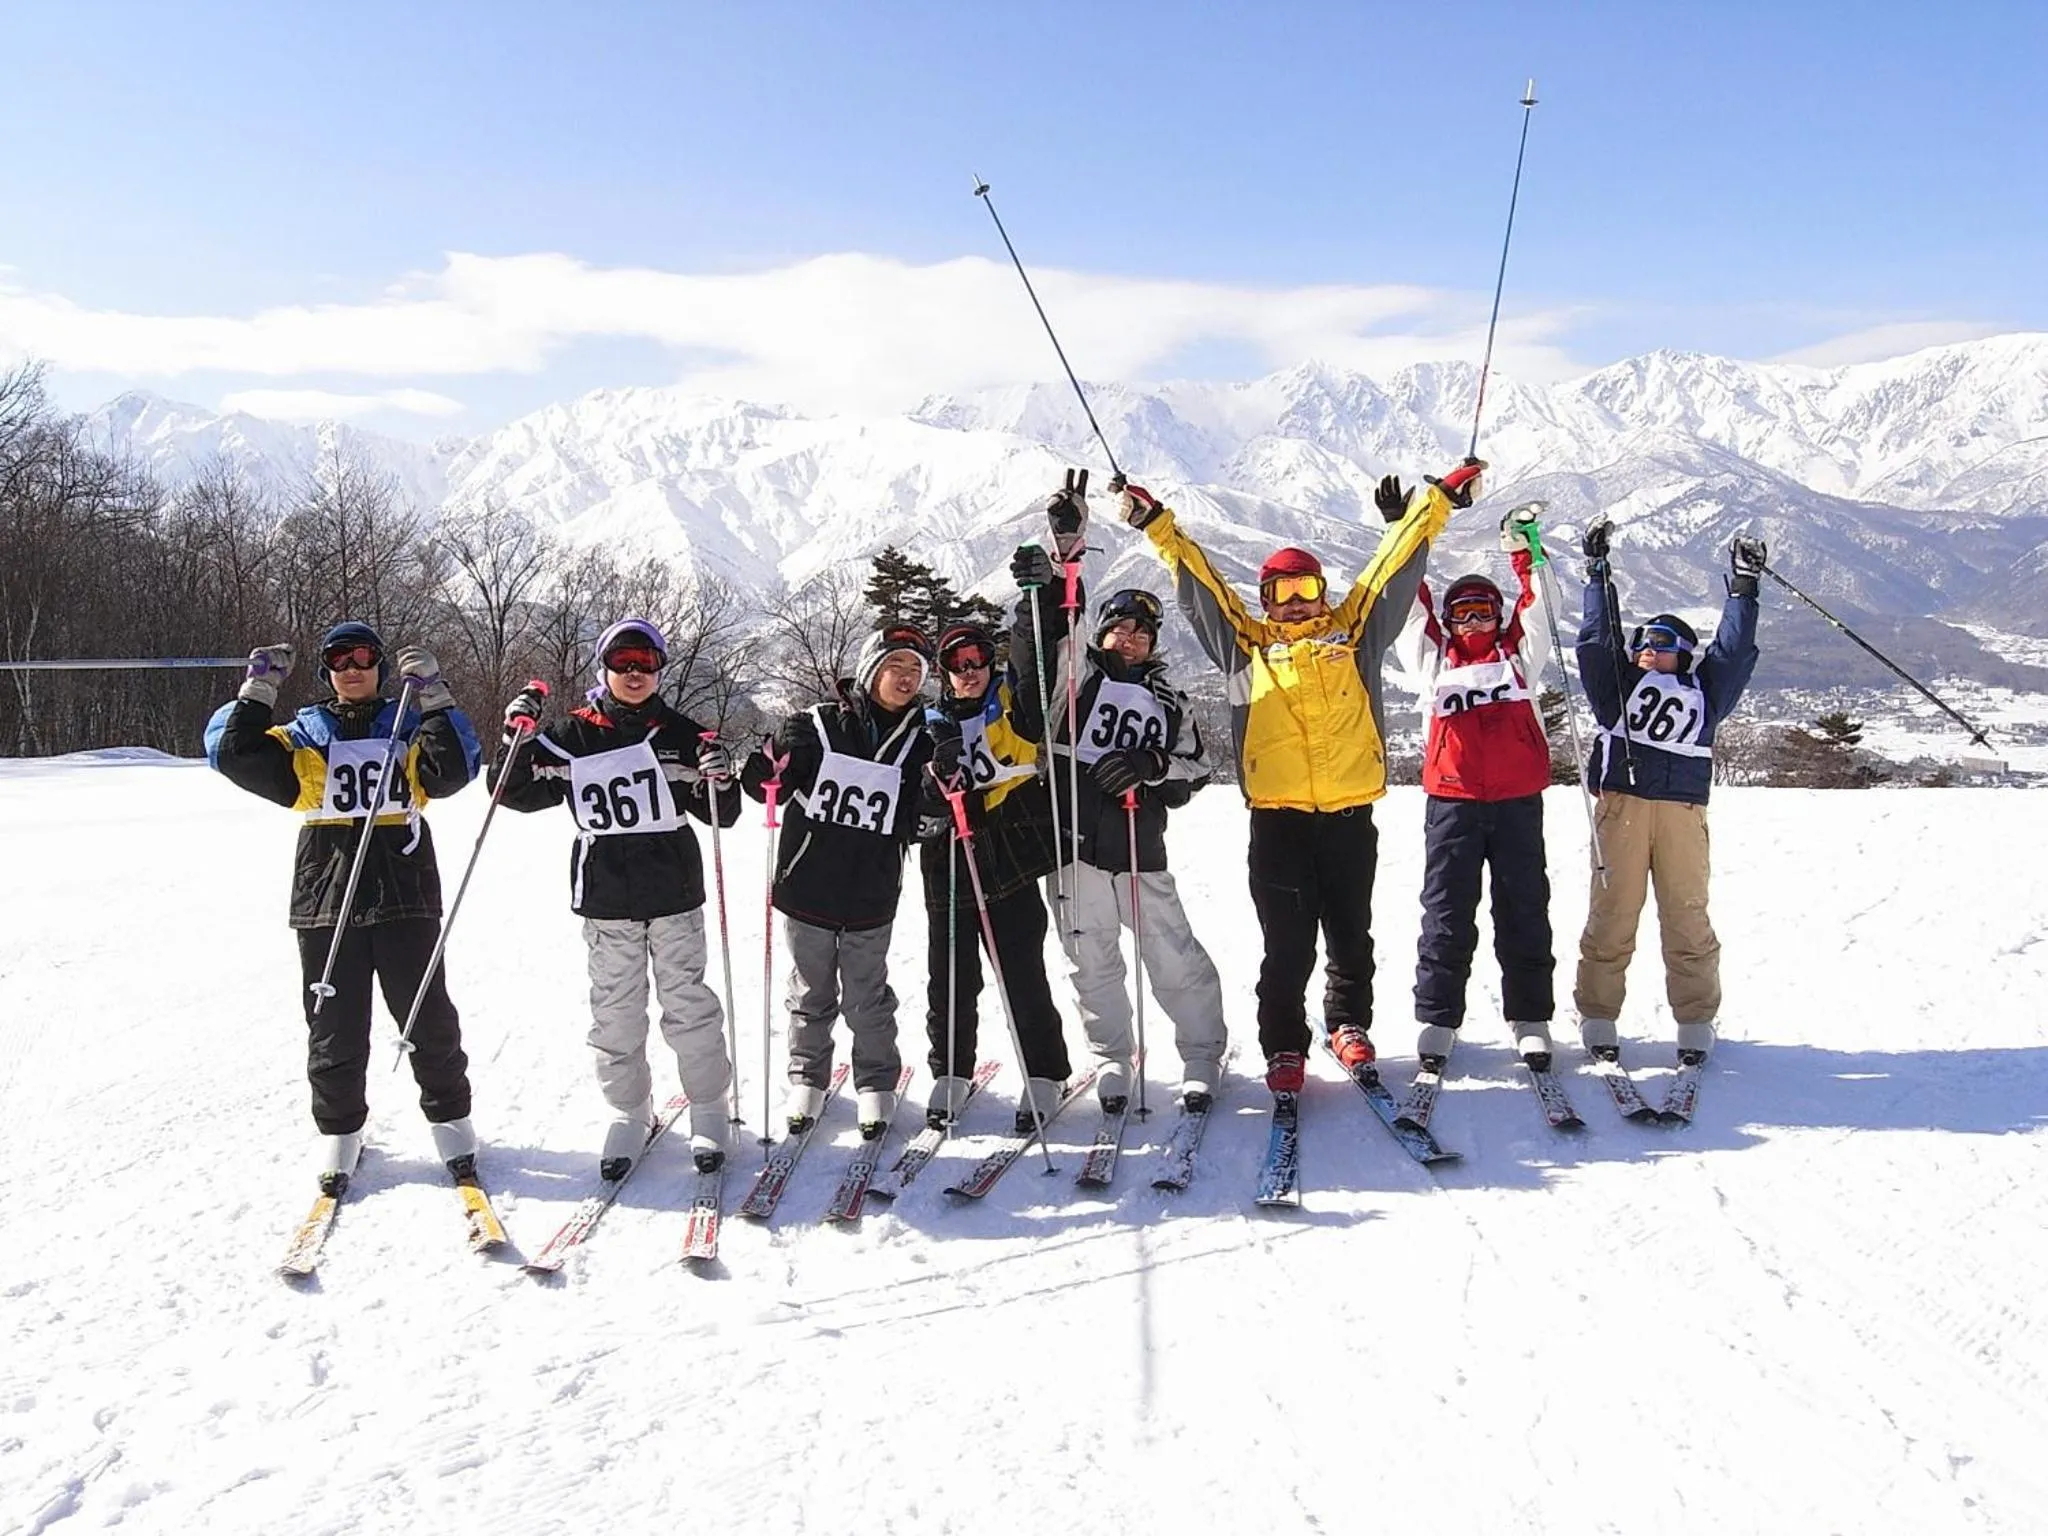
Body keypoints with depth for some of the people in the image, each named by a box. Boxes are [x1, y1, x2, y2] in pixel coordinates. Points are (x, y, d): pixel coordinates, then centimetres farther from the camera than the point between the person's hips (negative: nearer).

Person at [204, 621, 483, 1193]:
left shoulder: (409, 723, 9)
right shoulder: (306, 733, 12)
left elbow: (452, 771, -9)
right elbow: (234, 754, 1)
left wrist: (434, 699, -16)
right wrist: (259, 690, -7)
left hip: (405, 895, -1)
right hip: (327, 901, 1)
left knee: (429, 1018, 3)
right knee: (334, 1027, 5)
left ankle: (450, 1118, 18)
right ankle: (339, 1130, 19)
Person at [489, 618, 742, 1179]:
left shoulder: (680, 734, 3)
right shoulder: (574, 736, 3)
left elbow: (719, 814, 5)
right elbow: (517, 793, 5)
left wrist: (719, 781, -16)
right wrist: (517, 739, -11)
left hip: (674, 894, 0)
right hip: (605, 899, 1)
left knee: (689, 1004, 4)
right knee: (615, 1011, 7)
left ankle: (708, 1109, 16)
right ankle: (629, 1112, 21)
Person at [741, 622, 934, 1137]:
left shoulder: (916, 741, 3)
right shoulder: (817, 725, -5)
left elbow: (913, 821, 7)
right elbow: (768, 784, 1)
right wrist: (754, 763, -21)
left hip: (872, 897, 1)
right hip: (807, 887, -1)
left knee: (868, 999, 9)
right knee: (811, 995, 13)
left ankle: (876, 1085, 26)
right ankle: (807, 1080, 30)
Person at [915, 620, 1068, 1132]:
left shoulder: (1013, 704, 6)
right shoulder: (931, 726, 10)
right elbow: (921, 802, 3)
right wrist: (939, 776, -17)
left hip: (1010, 864, -2)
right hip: (950, 869, 2)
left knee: (1024, 976, 0)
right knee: (950, 980, 6)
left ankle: (1045, 1075, 13)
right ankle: (949, 1075, 21)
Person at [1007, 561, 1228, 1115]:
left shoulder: (1167, 702, 17)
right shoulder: (1074, 671, 9)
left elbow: (1194, 768, 13)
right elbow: (1033, 644, -8)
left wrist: (1151, 765, -6)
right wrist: (1041, 590, -25)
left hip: (1141, 855, 1)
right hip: (1075, 845, -1)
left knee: (1177, 960, 0)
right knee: (1093, 965, 7)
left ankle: (1202, 1057, 17)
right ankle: (1111, 1060, 23)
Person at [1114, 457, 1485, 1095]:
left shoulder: (1353, 632, 14)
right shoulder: (1248, 645, 13)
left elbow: (1396, 566, 17)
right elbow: (1197, 584, 15)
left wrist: (1438, 502, 18)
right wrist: (1159, 527, 12)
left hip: (1349, 811, 1)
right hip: (1277, 815, -1)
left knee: (1350, 933, 11)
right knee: (1287, 944, 1)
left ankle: (1350, 1025, 29)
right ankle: (1284, 1048, 13)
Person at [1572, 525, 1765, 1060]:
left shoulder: (1704, 691, 21)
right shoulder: (1618, 684, 17)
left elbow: (1733, 650, 18)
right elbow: (1598, 637, 12)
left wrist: (1743, 588, 16)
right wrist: (1598, 574, 12)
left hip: (1684, 814, 1)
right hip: (1622, 806, -1)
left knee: (1687, 918, 0)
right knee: (1612, 915, -2)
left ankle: (1696, 1021, 8)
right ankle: (1598, 1017, 6)